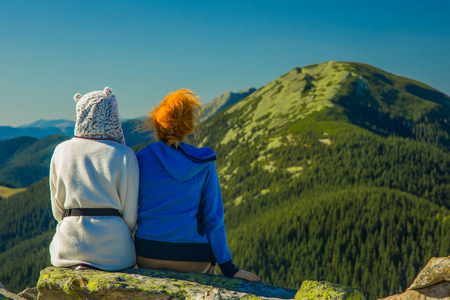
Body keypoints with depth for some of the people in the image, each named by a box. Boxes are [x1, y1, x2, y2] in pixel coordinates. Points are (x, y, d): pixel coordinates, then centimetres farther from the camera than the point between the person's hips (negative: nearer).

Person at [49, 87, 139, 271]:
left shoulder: (61, 151, 4)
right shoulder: (124, 156, -5)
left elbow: (57, 210, 11)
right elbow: (130, 216, -2)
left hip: (68, 247, 3)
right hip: (112, 249, -3)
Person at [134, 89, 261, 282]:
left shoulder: (141, 159, -2)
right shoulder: (204, 164, -1)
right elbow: (213, 217, -3)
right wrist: (228, 267, -1)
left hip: (148, 253, 1)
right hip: (192, 257, -1)